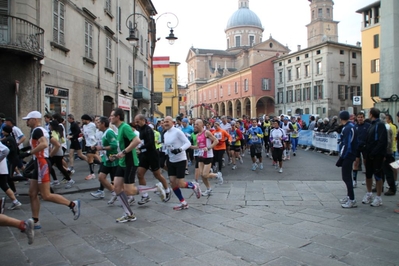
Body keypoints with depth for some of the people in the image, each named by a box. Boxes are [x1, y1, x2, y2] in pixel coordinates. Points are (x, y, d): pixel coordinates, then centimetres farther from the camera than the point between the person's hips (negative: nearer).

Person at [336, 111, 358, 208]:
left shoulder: (347, 128, -19)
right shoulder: (351, 126, 11)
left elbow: (346, 145, -24)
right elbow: (355, 142, 15)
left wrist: (341, 158, -20)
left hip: (347, 156, -10)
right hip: (349, 155, 10)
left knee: (346, 177, -5)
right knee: (346, 176, 18)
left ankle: (352, 200, 0)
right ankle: (349, 196, 28)